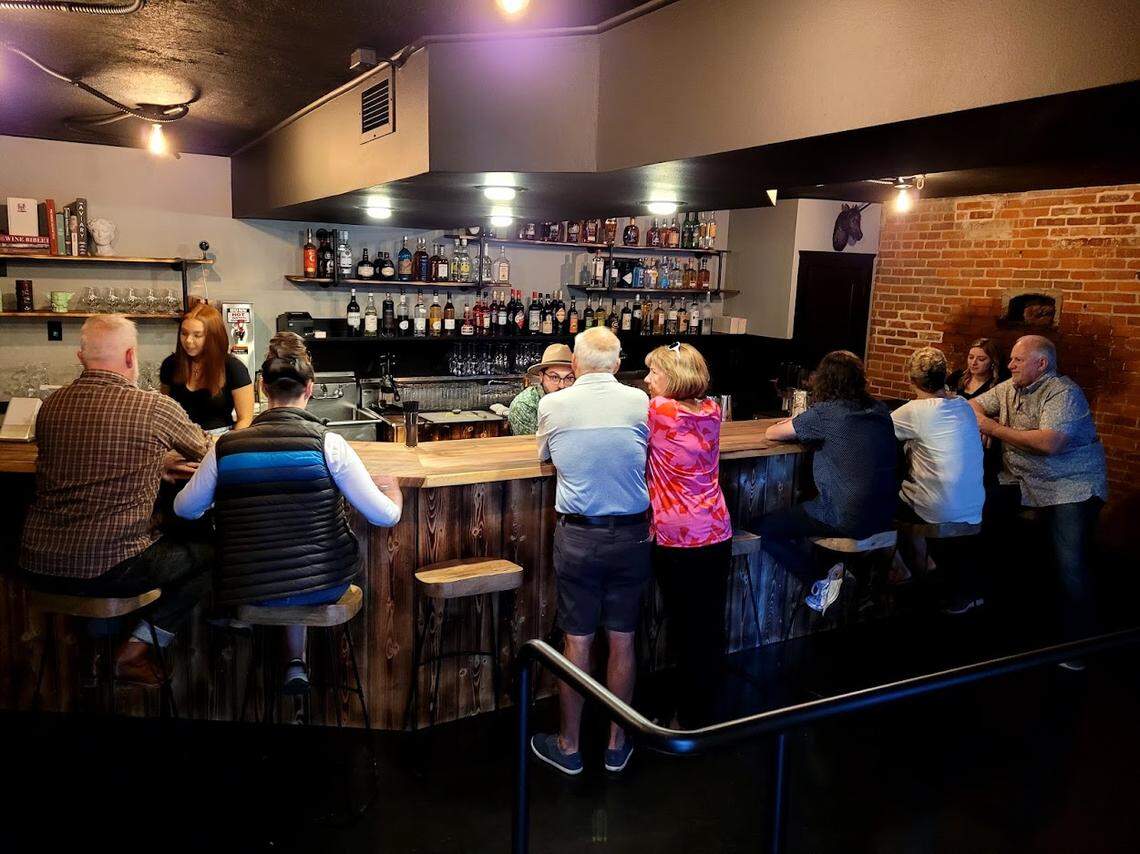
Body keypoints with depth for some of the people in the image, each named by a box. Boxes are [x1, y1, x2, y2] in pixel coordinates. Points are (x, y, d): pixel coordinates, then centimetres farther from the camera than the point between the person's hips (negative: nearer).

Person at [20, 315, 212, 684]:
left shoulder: (51, 405, 5)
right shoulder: (156, 408, -10)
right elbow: (206, 451, 10)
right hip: (110, 568, -7)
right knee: (210, 553, 13)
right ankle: (137, 647, 5)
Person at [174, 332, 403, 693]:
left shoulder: (225, 447, -9)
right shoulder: (327, 444, -16)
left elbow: (184, 509, 6)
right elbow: (385, 516, -14)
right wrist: (393, 490, 9)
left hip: (249, 592, 1)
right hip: (326, 585, -1)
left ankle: (295, 663, 35)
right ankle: (295, 660, 37)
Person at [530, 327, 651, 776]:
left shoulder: (552, 405, -6)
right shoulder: (639, 402, -4)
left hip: (578, 537, -1)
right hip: (631, 536, 1)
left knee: (577, 642, 10)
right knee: (622, 641, 13)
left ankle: (569, 746, 25)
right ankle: (617, 744, 28)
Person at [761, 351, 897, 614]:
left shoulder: (825, 414, -13)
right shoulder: (880, 411, 6)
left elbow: (771, 433, -5)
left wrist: (795, 426, 15)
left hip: (847, 521, -8)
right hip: (882, 516, 8)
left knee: (764, 529, 4)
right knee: (801, 509, 32)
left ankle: (823, 583, 0)